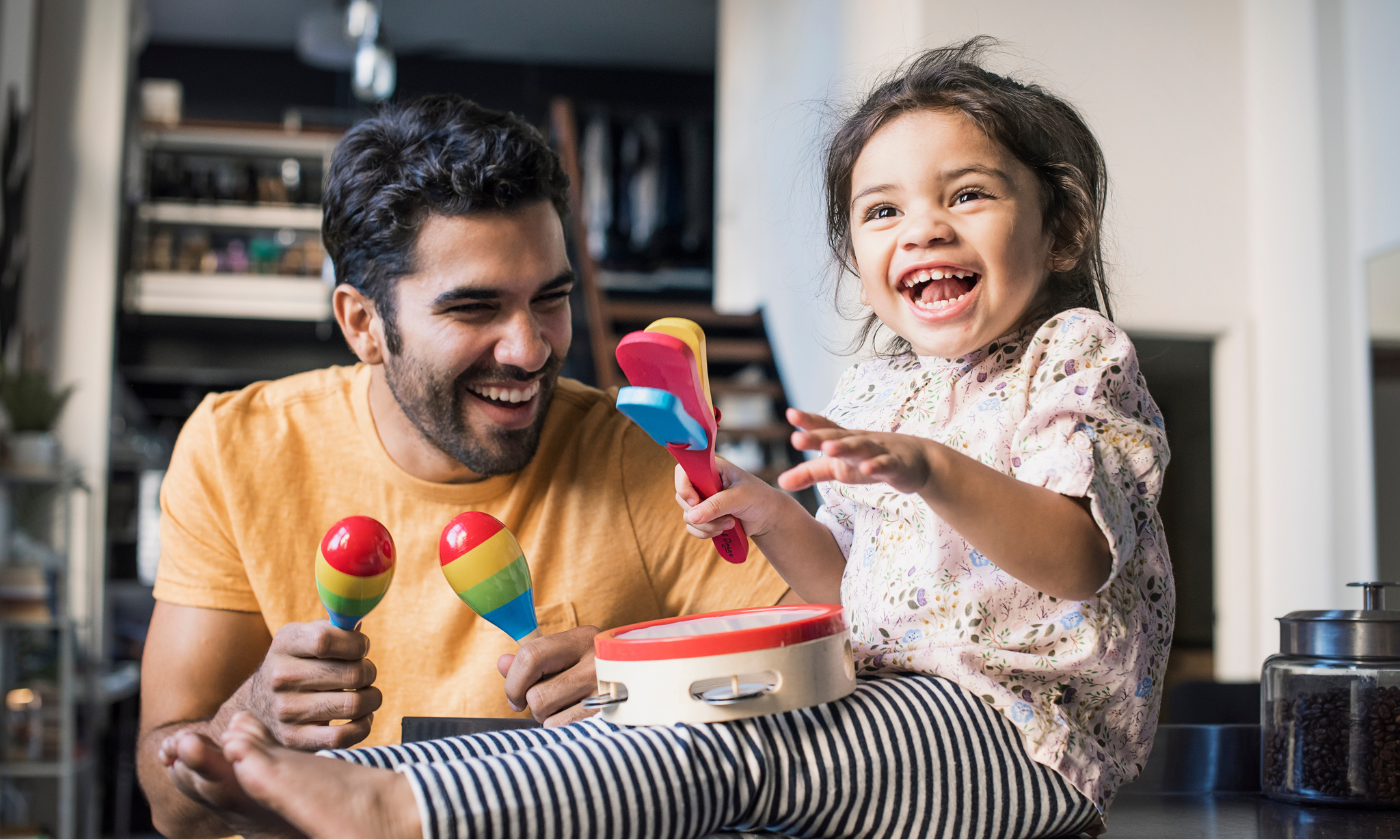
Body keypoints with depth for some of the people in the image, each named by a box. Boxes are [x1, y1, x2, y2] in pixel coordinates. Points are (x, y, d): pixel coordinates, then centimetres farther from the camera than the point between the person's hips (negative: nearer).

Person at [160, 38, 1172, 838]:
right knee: (640, 720, -15)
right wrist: (773, 518, -3)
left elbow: (1076, 558, -21)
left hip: (1028, 727, -7)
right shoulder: (871, 396, 15)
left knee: (722, 746, -29)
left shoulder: (1080, 359, -5)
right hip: (888, 702, 7)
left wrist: (931, 471, -36)